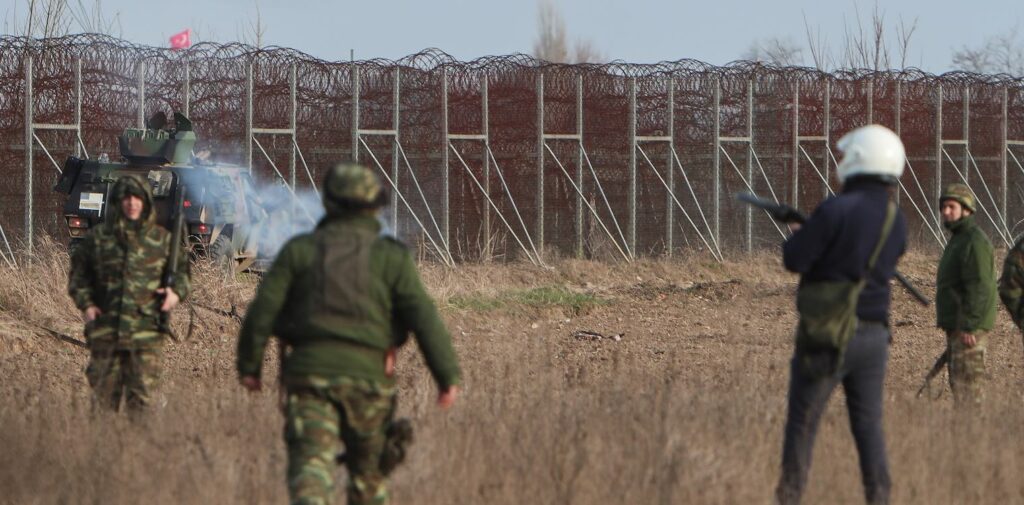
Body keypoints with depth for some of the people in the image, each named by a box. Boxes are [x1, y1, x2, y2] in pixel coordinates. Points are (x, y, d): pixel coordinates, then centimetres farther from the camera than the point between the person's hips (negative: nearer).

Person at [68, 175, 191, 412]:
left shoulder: (162, 239, 8)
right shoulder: (97, 238, 6)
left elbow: (181, 269, 18)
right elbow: (78, 275, 11)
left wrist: (177, 292, -2)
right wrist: (85, 304, -4)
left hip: (146, 330, 0)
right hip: (105, 328, 0)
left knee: (142, 398, -6)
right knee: (104, 394, 4)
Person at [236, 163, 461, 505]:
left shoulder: (299, 250, 3)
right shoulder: (392, 258, 2)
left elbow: (262, 311, 0)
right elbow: (425, 320, -4)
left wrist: (249, 365, 10)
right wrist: (448, 375, 1)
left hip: (309, 372, -1)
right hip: (366, 374, 1)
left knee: (310, 463, -10)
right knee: (369, 469, 19)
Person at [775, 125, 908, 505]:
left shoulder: (836, 210, -18)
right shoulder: (897, 220, 5)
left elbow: (795, 259, -17)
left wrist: (799, 236, 5)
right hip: (873, 336, 5)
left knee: (802, 422, 5)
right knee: (868, 424, 9)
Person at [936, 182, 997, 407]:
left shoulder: (975, 242, -14)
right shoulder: (958, 239, 19)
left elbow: (979, 287, -22)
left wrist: (968, 327, -26)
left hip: (969, 330, -11)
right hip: (957, 328, 11)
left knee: (966, 386, -13)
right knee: (957, 382, 11)